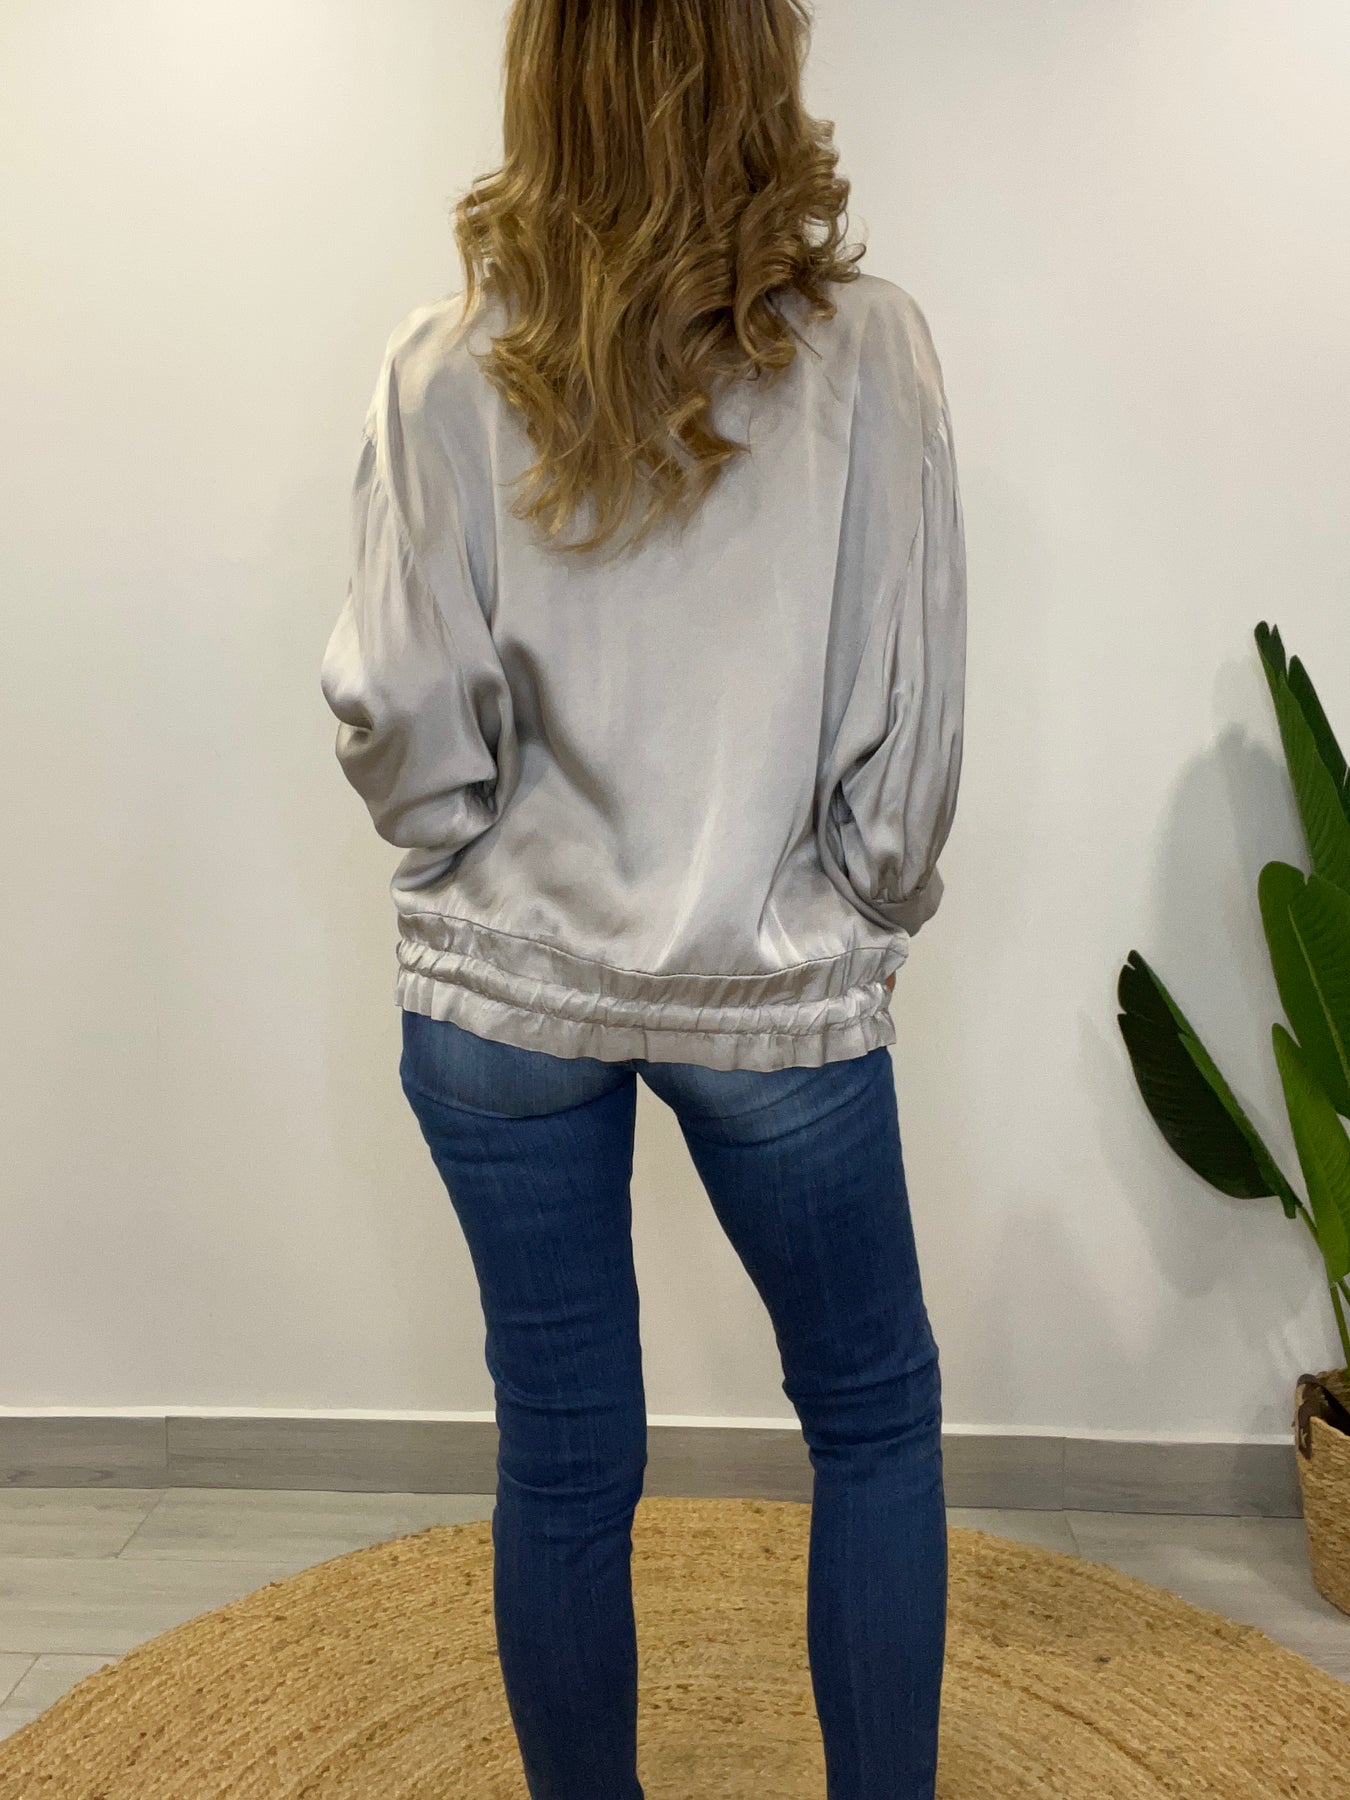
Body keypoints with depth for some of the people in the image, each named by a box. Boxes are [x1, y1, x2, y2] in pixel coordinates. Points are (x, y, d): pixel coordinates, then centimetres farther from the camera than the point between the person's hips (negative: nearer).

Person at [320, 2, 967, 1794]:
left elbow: (404, 717, -7)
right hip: (779, 1000, -1)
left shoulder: (447, 368, -5)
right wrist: (866, 921, 9)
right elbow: (914, 709, -7)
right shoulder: (867, 348, -7)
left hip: (504, 993, 2)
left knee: (562, 1457, 16)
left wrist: (483, 879, 12)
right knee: (874, 1415, 22)